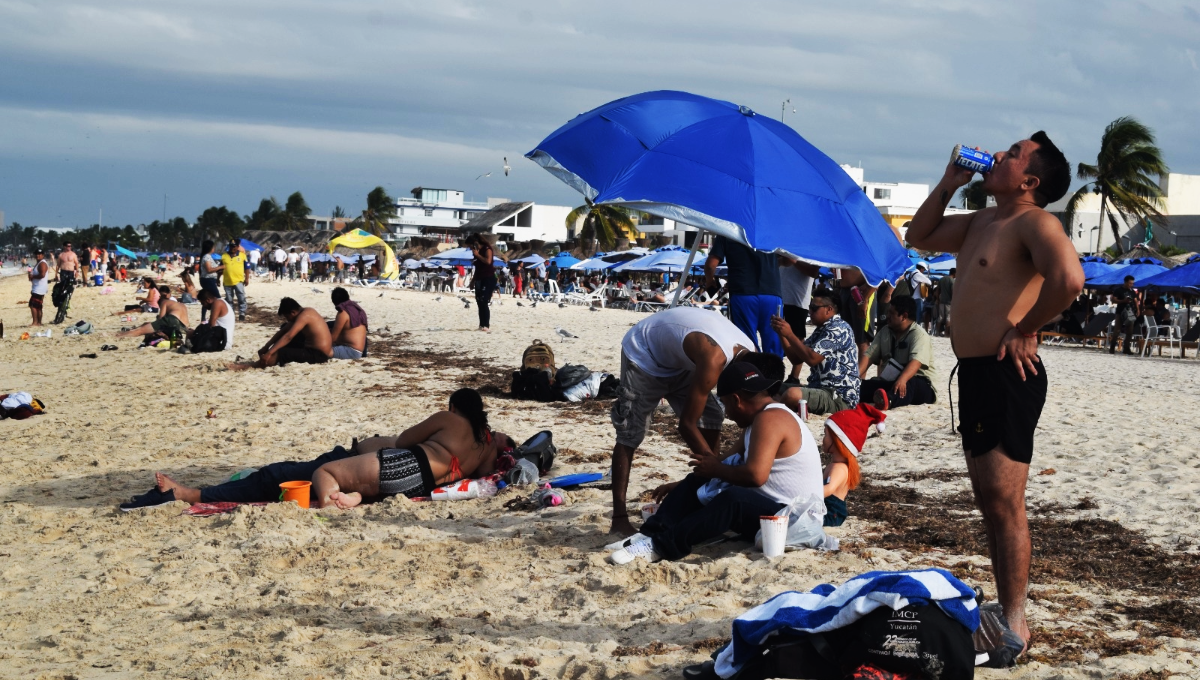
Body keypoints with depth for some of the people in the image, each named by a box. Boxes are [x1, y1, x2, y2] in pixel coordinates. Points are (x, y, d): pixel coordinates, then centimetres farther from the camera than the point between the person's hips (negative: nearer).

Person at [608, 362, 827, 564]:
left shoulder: (769, 419, -18)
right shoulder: (759, 419, 15)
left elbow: (755, 475, -29)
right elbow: (735, 461, 23)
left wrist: (717, 469, -11)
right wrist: (679, 486, 22)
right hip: (766, 506, 11)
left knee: (733, 499, -37)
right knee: (696, 483, 8)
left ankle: (662, 546, -35)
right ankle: (652, 534, -11)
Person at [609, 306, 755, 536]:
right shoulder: (714, 359, -39)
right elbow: (686, 424, -33)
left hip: (678, 360, 8)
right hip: (643, 353, -8)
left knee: (711, 422, -3)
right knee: (630, 434, -10)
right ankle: (619, 517, -7)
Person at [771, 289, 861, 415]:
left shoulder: (839, 329, -12)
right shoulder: (821, 330, 17)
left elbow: (812, 358, -21)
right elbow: (796, 358, 16)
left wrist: (789, 334, -15)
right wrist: (782, 334, 3)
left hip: (840, 397, -10)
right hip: (820, 389, 10)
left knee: (792, 394, -32)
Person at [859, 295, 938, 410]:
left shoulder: (919, 335, -9)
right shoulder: (885, 332, 11)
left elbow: (916, 361, -27)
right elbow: (869, 355, 2)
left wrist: (902, 379, -46)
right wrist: (855, 376, -16)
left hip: (921, 385, -7)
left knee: (908, 385, -42)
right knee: (863, 385, -21)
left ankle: (888, 400, -73)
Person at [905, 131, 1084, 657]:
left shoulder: (1033, 221, -12)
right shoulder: (982, 222, 17)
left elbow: (1069, 278, -30)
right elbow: (919, 237, 29)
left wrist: (1024, 331, -19)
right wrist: (949, 183, 16)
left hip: (1007, 375, -10)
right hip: (974, 373, 10)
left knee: (1004, 501, -7)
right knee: (988, 499, 15)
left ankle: (1015, 625, 0)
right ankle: (1003, 610, 25)